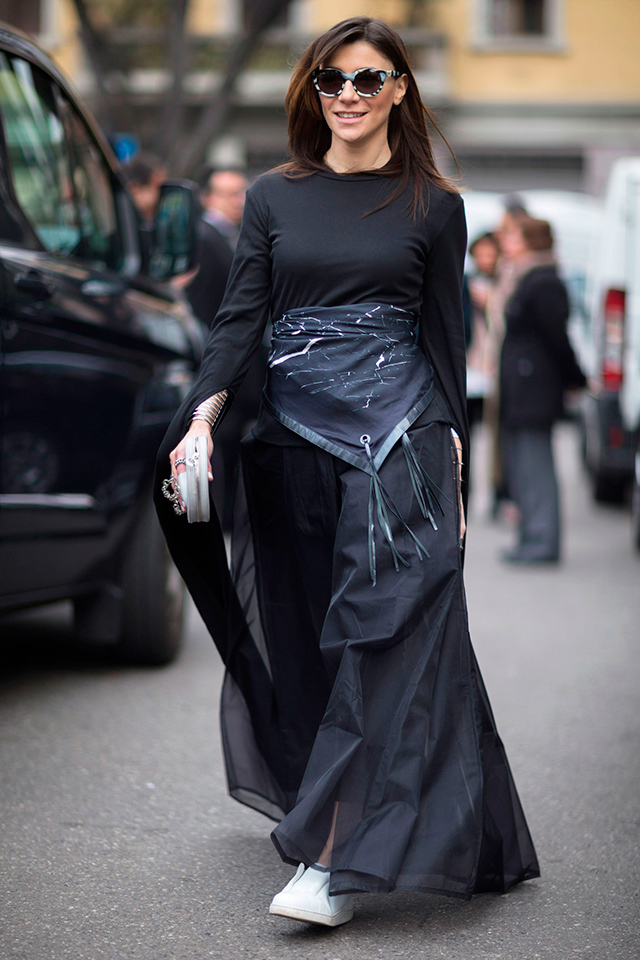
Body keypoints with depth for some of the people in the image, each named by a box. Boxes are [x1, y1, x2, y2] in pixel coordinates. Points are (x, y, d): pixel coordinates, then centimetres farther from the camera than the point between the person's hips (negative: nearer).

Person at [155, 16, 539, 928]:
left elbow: (444, 339, 6)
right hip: (293, 436, 3)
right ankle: (317, 807, 23)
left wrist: (454, 468, 1)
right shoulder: (273, 197, 10)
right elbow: (240, 319, 3)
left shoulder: (432, 205, 6)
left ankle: (335, 856, -19)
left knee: (383, 630, -13)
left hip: (398, 434, -3)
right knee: (301, 636, 7)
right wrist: (202, 418, -13)